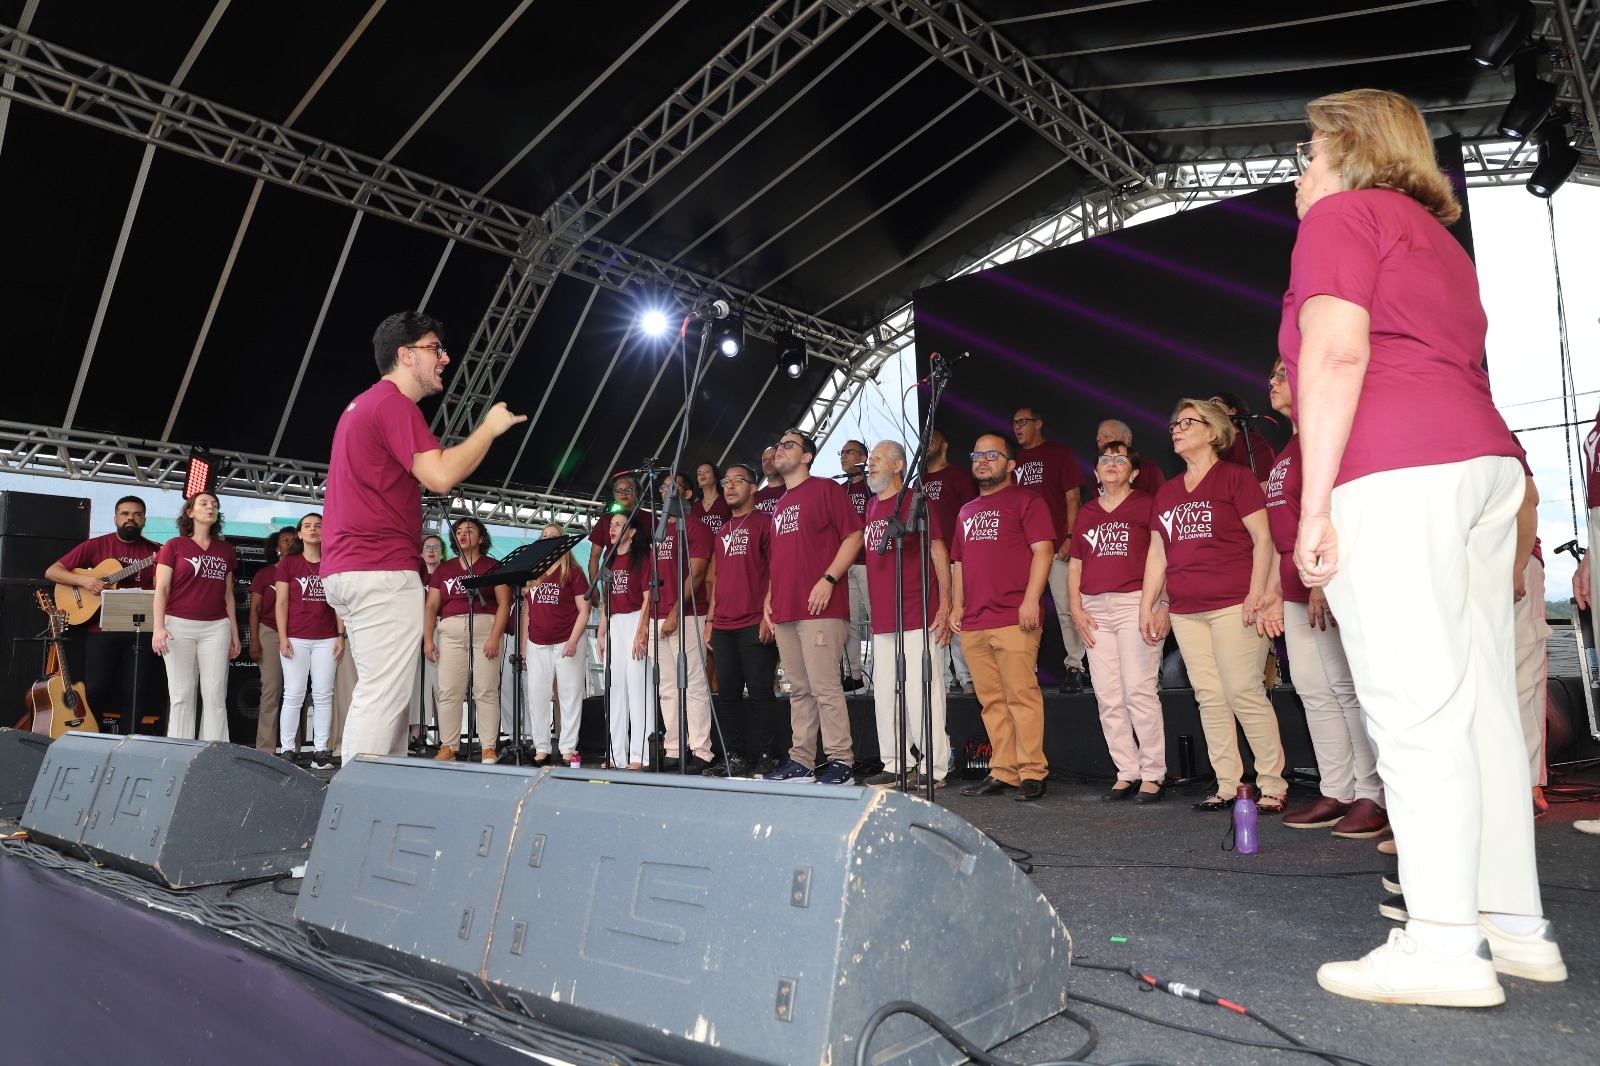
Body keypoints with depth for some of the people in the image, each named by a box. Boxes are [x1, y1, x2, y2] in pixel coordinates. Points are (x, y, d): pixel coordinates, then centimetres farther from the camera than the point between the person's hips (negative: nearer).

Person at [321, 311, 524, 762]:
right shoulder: (394, 404, -10)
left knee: (377, 692, 13)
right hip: (382, 572, -11)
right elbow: (440, 476, -20)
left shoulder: (363, 404, 23)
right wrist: (490, 428, -8)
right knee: (385, 696, -11)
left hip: (346, 569, 11)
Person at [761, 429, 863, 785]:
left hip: (820, 608, -8)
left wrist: (828, 578, -16)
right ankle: (801, 762, 15)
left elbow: (854, 535, -7)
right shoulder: (781, 504, 23)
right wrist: (770, 596, 16)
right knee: (799, 690, 10)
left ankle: (840, 762, -2)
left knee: (825, 687, -9)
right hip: (784, 611, 8)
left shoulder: (825, 489, 0)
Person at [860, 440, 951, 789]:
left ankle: (933, 768, 3)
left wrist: (945, 605, -13)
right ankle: (894, 766, 21)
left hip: (918, 617, -7)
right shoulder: (871, 506, 16)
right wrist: (874, 610, 15)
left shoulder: (915, 502, -4)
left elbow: (939, 553, -7)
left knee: (922, 692, -5)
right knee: (885, 694, 11)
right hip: (882, 619, 8)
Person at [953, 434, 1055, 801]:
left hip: (1013, 619, -6)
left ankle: (1032, 772, -1)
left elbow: (1043, 550, -6)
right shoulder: (966, 511, 24)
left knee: (1021, 695, -8)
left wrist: (1031, 599, -16)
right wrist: (957, 605, 15)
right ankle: (1003, 772, 13)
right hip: (973, 623, 7)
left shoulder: (1025, 500, 3)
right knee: (992, 701, 7)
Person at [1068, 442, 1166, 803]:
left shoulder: (1146, 505, 3)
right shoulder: (1087, 513, 18)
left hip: (1135, 603, -5)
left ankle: (1153, 775, 0)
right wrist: (1075, 609, 8)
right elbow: (1075, 564, 19)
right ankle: (1127, 773, 12)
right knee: (1108, 696, 4)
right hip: (1095, 609, 5)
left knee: (1139, 691, -9)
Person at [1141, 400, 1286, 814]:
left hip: (1232, 605, -6)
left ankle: (1273, 786, 2)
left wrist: (1257, 594, -14)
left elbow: (1263, 539, -6)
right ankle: (1227, 787, 12)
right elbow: (1158, 551, 19)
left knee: (1244, 693, -8)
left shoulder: (1234, 477, 0)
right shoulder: (1167, 492, 18)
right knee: (1209, 697, 6)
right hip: (1185, 610, 6)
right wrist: (1147, 603, 15)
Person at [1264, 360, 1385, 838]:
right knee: (1312, 690, 8)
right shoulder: (1287, 450, 22)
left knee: (1347, 686, -6)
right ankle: (1336, 794, 13)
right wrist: (1274, 585, 20)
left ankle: (1372, 797, 1)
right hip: (1295, 586, 9)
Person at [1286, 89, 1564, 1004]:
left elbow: (1336, 353, -12)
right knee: (1481, 700, 8)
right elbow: (1458, 364, 24)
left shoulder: (1341, 216, 4)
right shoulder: (1437, 236, 30)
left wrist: (1314, 501, -15)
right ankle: (1514, 923, 14)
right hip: (1482, 461, 9)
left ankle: (1446, 943, -9)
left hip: (1393, 473, -9)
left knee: (1414, 706, -11)